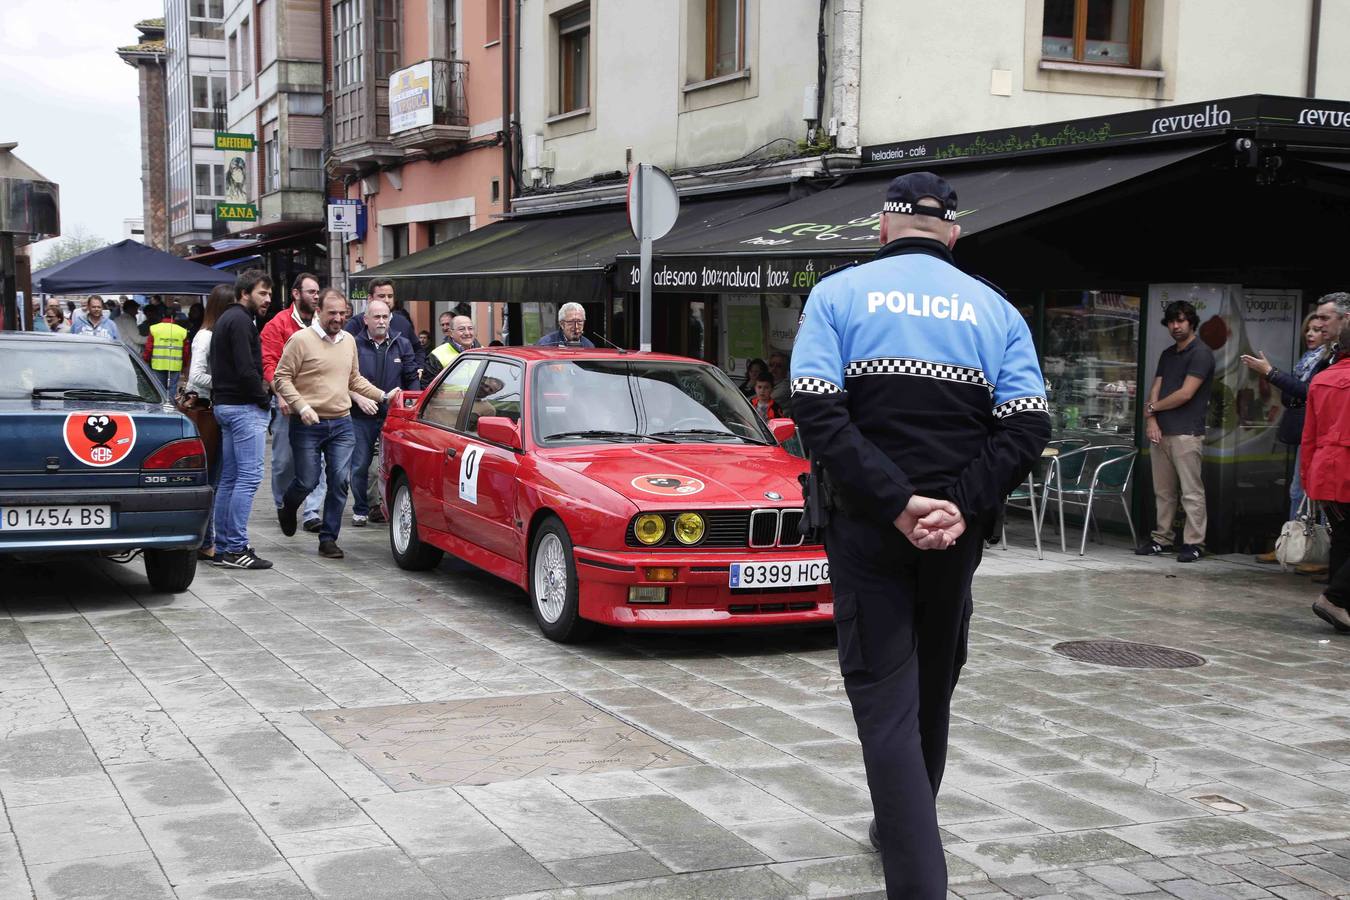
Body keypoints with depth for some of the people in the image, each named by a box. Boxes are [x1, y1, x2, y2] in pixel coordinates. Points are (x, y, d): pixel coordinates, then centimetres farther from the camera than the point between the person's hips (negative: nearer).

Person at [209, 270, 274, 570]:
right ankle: (236, 548, -11)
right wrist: (263, 398, -9)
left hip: (224, 405, 11)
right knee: (249, 477, -10)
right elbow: (246, 369, -22)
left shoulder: (225, 319, 20)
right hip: (244, 407, -11)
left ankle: (223, 547, 15)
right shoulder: (240, 321, -13)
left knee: (229, 478, 12)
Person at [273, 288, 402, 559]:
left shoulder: (349, 341, 11)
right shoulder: (301, 340, -8)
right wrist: (302, 406, -18)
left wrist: (383, 396, 13)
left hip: (341, 424, 5)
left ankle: (328, 538, 7)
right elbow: (281, 378, -8)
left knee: (341, 481, -3)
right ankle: (287, 509, 36)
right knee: (307, 482, 1)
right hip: (308, 425, -5)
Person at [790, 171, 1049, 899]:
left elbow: (816, 409, -14)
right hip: (955, 533, 3)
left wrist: (894, 503, -17)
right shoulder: (995, 310, 6)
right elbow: (1027, 425, -7)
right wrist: (964, 507, -13)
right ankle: (902, 830, 40)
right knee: (930, 690, 21)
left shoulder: (839, 293, 0)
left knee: (886, 702, -2)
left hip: (869, 529, -3)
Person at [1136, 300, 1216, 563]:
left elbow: (1185, 394, -12)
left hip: (1187, 433, -7)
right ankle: (1162, 539, 15)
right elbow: (1156, 389, 14)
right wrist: (1152, 420, -3)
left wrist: (1152, 408, -1)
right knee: (1163, 491, 10)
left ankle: (1193, 543, -4)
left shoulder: (1201, 353, -5)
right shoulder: (1167, 355, 19)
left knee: (1191, 491, -6)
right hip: (1161, 432, 8)